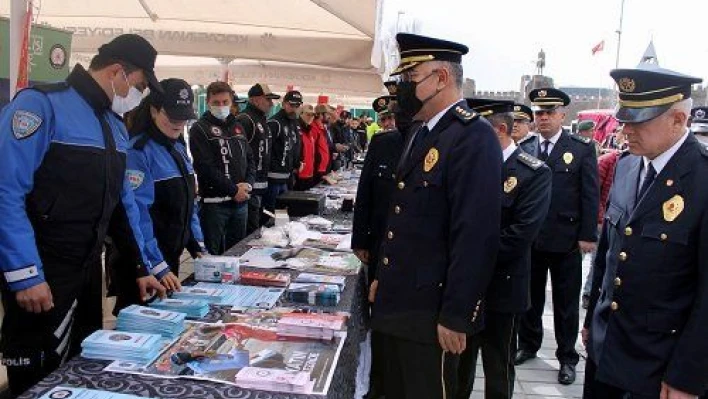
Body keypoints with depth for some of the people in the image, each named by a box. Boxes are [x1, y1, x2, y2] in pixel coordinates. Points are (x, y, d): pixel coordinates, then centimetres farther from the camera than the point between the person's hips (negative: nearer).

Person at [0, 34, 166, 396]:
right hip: (41, 273, -8)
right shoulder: (41, 105, -16)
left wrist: (143, 267, 14)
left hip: (89, 267, 8)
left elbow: (122, 200, 16)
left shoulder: (115, 125, 10)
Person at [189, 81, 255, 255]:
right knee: (213, 254, -1)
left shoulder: (238, 127, 16)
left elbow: (250, 159, 15)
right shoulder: (200, 129, -4)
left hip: (241, 202, 6)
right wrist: (234, 190, -14)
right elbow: (205, 167, -14)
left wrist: (248, 184, -5)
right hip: (214, 202, -6)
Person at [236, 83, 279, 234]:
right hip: (250, 188, -10)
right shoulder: (244, 120, -14)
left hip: (261, 186, 10)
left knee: (261, 225, 17)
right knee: (251, 232, -7)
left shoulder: (262, 120, 17)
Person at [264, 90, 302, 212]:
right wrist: (273, 167, -20)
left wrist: (295, 165, 14)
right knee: (269, 211, -2)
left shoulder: (295, 124, 15)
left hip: (285, 178, 9)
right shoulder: (274, 123, -13)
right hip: (273, 177, -9)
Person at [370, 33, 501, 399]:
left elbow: (476, 235, -22)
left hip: (430, 312, -8)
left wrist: (455, 317, -21)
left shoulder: (473, 136, -18)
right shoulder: (421, 134, 12)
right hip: (396, 304, 9)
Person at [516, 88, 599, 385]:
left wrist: (587, 235, -9)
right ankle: (528, 345, 33)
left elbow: (590, 195, -4)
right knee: (529, 297, 15)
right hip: (529, 237, 3)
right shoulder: (523, 148, 4)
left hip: (566, 239, -2)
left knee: (566, 302, 10)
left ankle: (567, 357, 24)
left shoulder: (582, 148, -3)